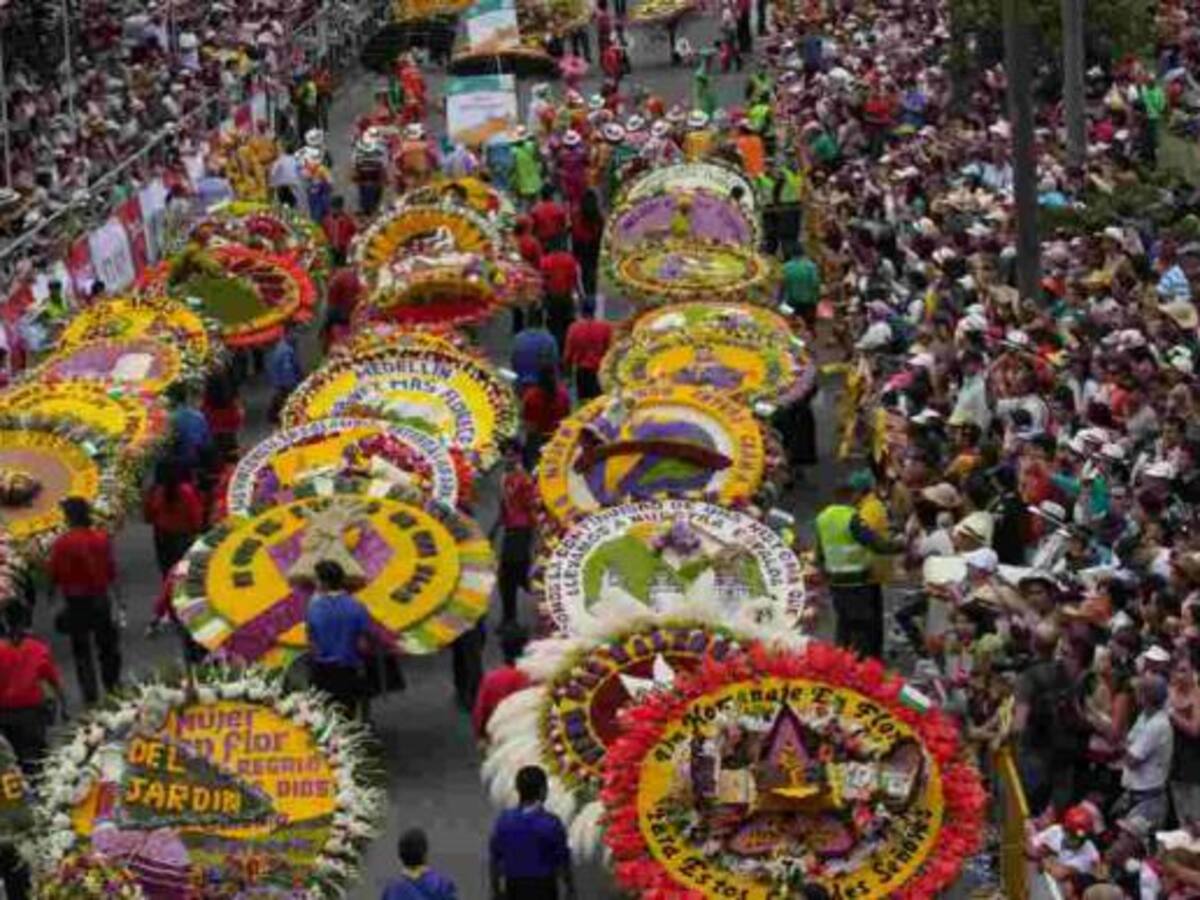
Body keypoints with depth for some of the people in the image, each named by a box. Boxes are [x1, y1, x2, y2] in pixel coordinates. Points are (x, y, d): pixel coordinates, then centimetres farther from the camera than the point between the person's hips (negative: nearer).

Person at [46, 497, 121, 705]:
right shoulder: (102, 538, -8)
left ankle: (90, 692, 8)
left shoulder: (62, 543, -18)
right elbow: (111, 570, 0)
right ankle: (112, 685, 28)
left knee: (81, 649, 8)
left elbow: (54, 574, -10)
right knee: (107, 643, 19)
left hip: (75, 601, -3)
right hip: (100, 597, 3)